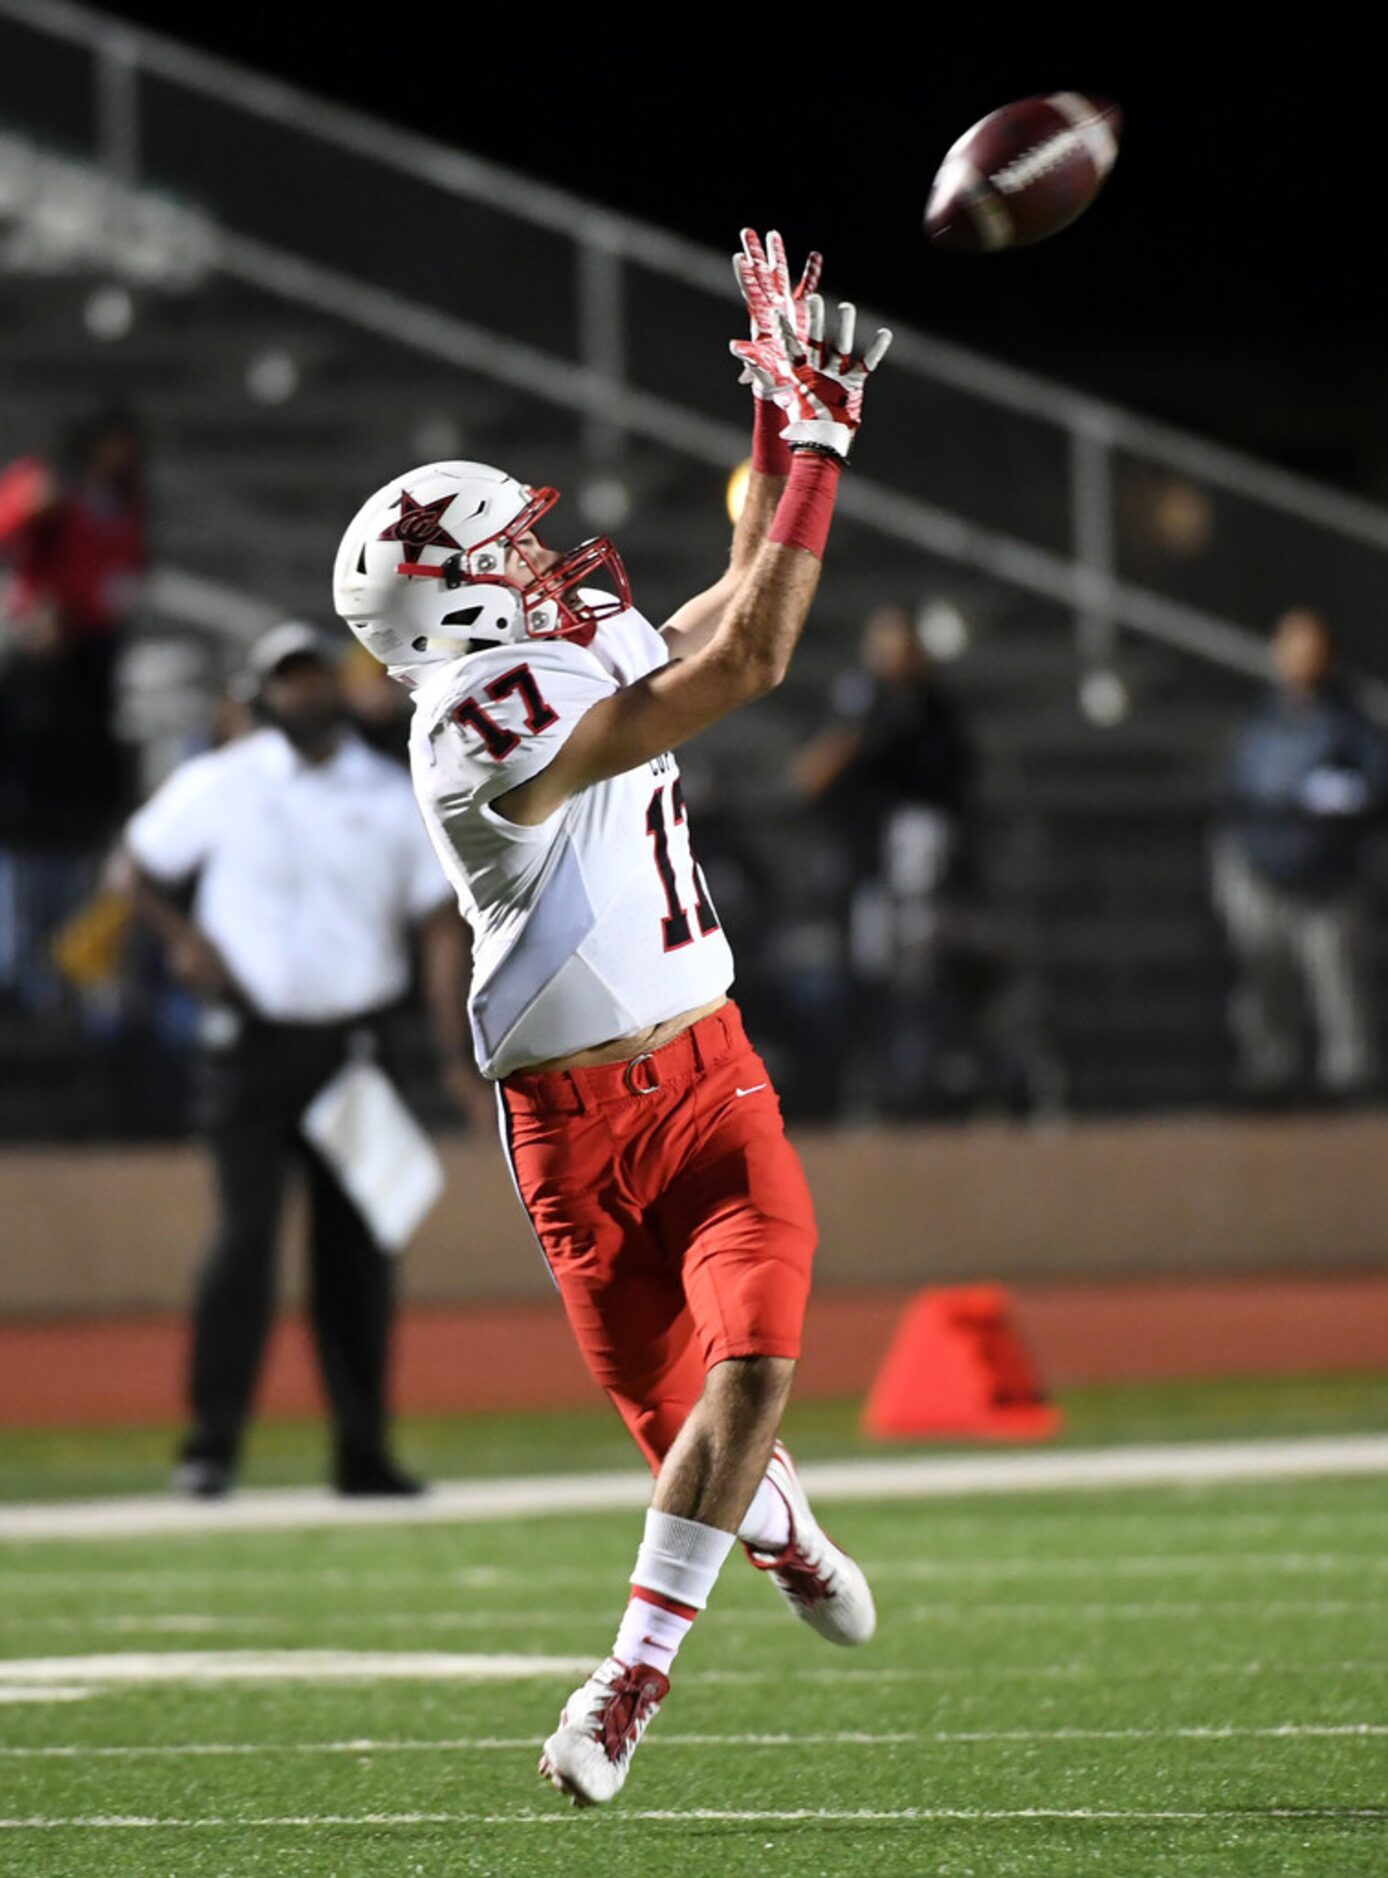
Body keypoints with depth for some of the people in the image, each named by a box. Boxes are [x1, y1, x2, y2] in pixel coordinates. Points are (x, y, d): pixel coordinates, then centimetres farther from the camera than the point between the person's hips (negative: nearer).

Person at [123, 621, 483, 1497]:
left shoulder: (395, 797, 5)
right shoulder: (217, 786, 1)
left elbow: (441, 923, 3)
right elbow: (143, 867, 12)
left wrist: (458, 1053, -7)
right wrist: (182, 934, -10)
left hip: (353, 1048, 2)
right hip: (255, 1045, -2)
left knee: (358, 1249, 3)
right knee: (247, 1231, -13)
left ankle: (363, 1451, 9)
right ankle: (212, 1442, -10)